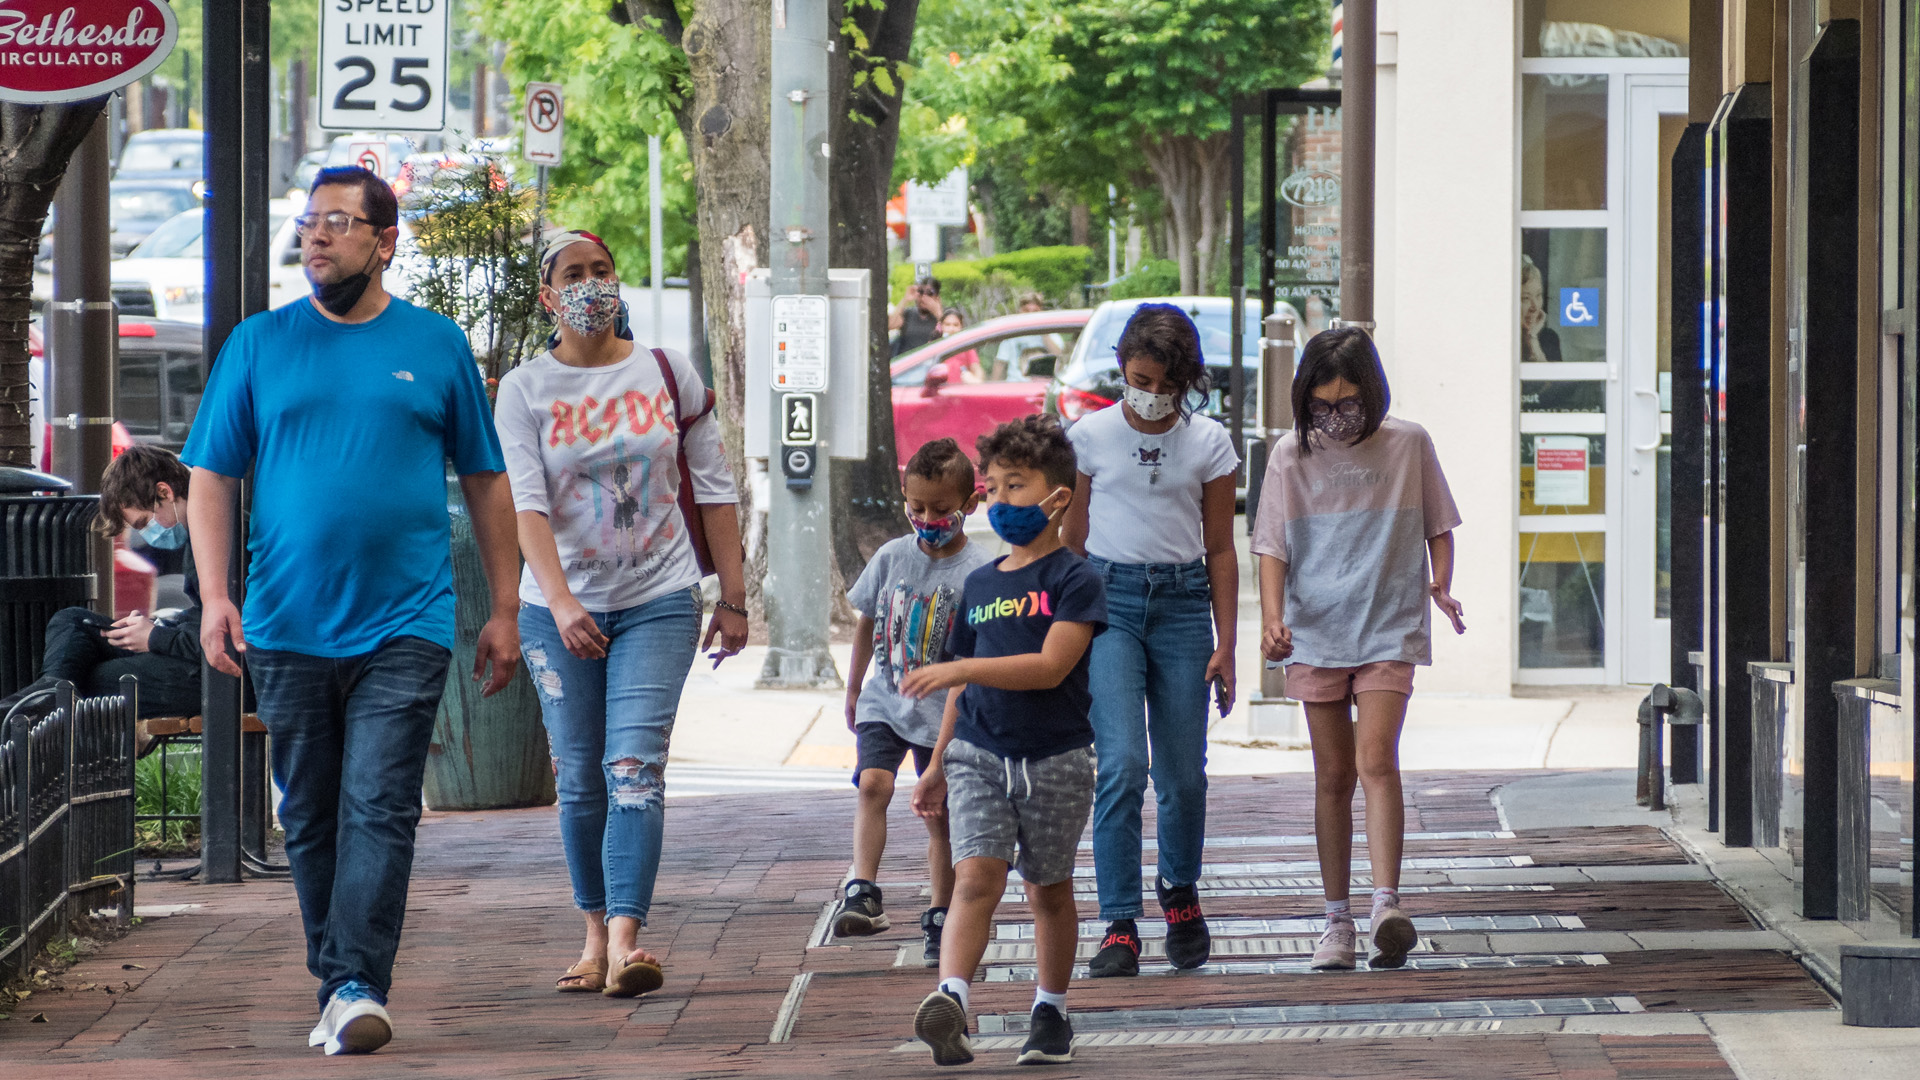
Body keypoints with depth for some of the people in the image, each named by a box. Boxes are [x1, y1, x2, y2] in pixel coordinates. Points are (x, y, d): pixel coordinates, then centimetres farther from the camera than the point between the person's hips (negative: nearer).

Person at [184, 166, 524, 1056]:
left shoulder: (436, 346, 6)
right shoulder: (259, 345, 7)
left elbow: (485, 482, 12)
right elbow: (211, 479, 7)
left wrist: (503, 611, 8)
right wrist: (214, 596, -5)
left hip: (405, 625, -2)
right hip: (286, 631, 2)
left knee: (379, 809, -12)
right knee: (311, 819, 8)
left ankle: (358, 986, -16)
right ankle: (337, 986, 19)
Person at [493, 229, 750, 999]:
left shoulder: (670, 376, 4)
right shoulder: (524, 390, -1)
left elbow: (713, 491, 9)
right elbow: (526, 504, -12)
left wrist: (733, 598, 6)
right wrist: (561, 602, -26)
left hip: (658, 601, -1)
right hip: (560, 609, 1)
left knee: (634, 768, -14)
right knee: (579, 778, 4)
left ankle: (626, 938, -23)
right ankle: (596, 935, 16)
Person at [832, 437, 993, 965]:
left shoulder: (979, 571, -9)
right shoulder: (892, 557, 1)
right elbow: (867, 624, 14)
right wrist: (853, 689, 21)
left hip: (945, 712, -2)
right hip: (885, 703, 2)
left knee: (940, 815, 7)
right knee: (873, 784, -21)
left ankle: (940, 920, 19)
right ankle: (862, 894, -25)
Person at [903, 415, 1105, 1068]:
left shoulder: (1074, 580, -6)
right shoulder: (980, 585, 12)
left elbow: (1051, 666, -19)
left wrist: (959, 670, -24)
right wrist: (937, 767, 20)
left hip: (1055, 758, -3)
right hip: (979, 751, 3)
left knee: (1049, 888, 9)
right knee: (976, 874, -13)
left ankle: (1050, 1010, 23)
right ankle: (949, 1000, -29)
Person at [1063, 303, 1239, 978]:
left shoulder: (1209, 443, 5)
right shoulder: (1090, 436, 2)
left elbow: (1220, 549, 9)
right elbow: (1073, 541, 9)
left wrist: (1225, 644, 4)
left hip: (1183, 602, 2)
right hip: (1109, 599, -2)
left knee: (1183, 772, 4)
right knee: (1122, 763, -16)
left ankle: (1180, 892, 32)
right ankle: (1119, 927, -14)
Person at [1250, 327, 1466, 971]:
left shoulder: (1407, 444, 0)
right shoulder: (1292, 454, 1)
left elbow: (1437, 526, 12)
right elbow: (1273, 547, 2)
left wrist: (1441, 585, -3)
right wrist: (1272, 616, -12)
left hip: (1388, 628, -2)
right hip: (1315, 630, 2)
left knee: (1376, 760, -17)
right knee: (1332, 776, 5)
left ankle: (1386, 905, -24)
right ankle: (1337, 921, 12)